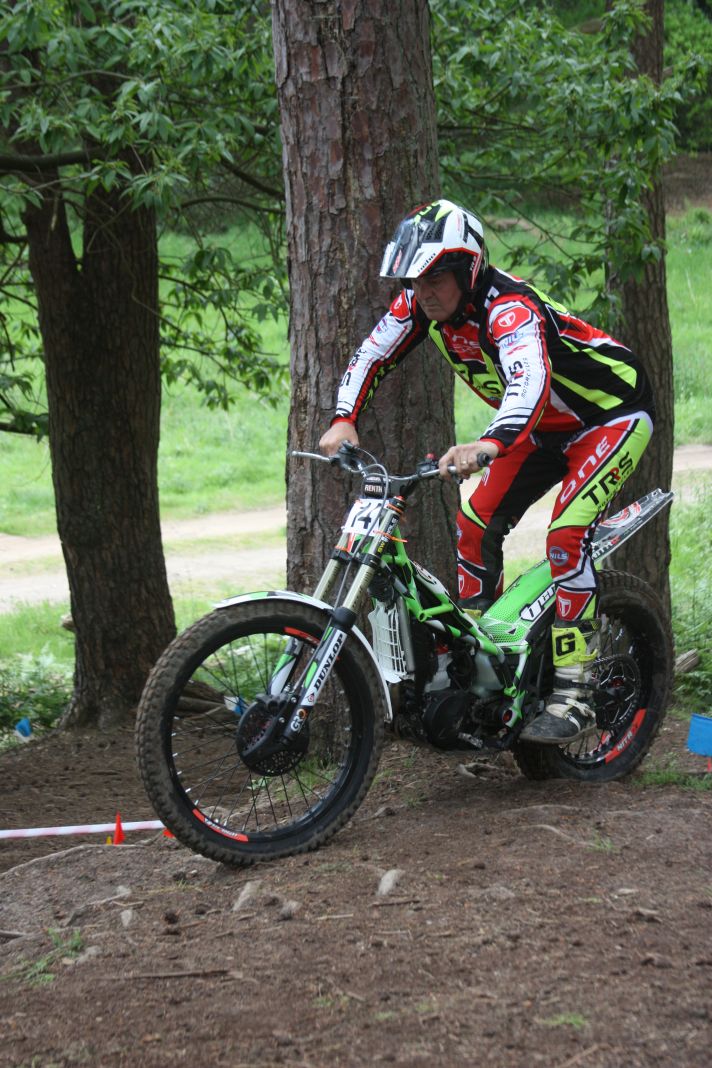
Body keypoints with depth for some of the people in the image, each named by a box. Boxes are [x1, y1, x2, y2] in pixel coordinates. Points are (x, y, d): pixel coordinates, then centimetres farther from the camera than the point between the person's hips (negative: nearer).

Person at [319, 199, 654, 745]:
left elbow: (530, 381, -53)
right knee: (476, 519, 0)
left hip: (613, 414, -8)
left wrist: (489, 444, -70)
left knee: (566, 534, -23)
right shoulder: (422, 302, -12)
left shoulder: (509, 308, -36)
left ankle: (574, 695, -20)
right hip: (549, 427, 9)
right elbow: (373, 355, -5)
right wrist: (345, 419, -22)